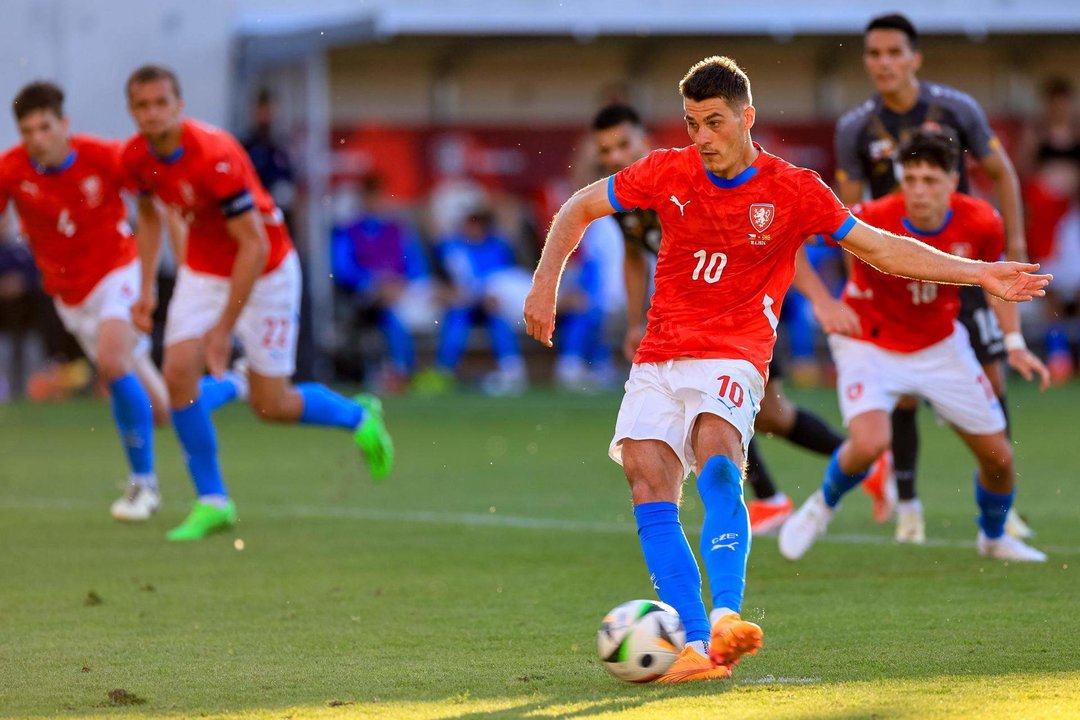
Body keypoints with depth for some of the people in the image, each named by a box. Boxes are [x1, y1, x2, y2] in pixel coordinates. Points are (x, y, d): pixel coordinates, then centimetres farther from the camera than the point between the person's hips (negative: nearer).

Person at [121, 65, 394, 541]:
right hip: (202, 271, 6)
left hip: (264, 273, -6)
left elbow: (254, 246, -29)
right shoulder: (136, 157, -10)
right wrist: (146, 289, 5)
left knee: (270, 405, -2)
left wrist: (224, 327, -28)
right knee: (178, 373, -14)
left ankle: (359, 418, 28)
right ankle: (212, 502, -2)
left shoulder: (215, 156, -31)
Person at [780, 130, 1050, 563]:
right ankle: (822, 506, 4)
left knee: (998, 457, 6)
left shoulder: (980, 222, -19)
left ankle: (994, 538, 38)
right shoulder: (872, 221, -30)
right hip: (870, 345, -4)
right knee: (869, 443, -29)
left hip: (940, 345, 4)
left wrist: (1014, 344, -1)